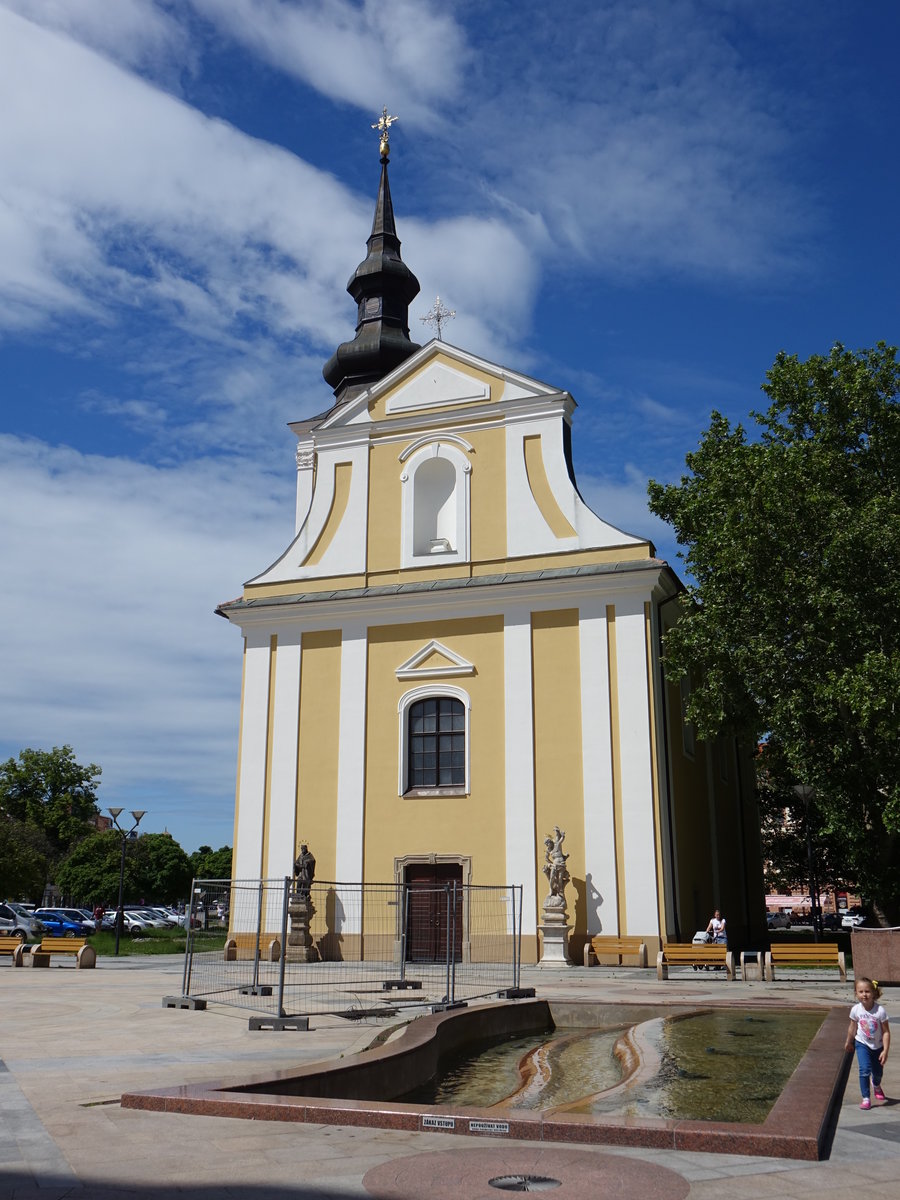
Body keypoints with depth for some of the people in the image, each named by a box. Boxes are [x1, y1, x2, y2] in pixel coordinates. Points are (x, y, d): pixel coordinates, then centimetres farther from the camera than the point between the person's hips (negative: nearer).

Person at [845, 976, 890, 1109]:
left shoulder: (880, 1011, -25)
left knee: (878, 1072, 15)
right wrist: (848, 1042, 14)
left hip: (878, 1046, 0)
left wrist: (885, 1051, -21)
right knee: (865, 1070, -17)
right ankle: (865, 1098, -3)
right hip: (862, 1044, 0)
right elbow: (853, 1028, 1)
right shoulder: (856, 1010, -17)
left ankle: (876, 1086, 51)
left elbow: (886, 1032, -18)